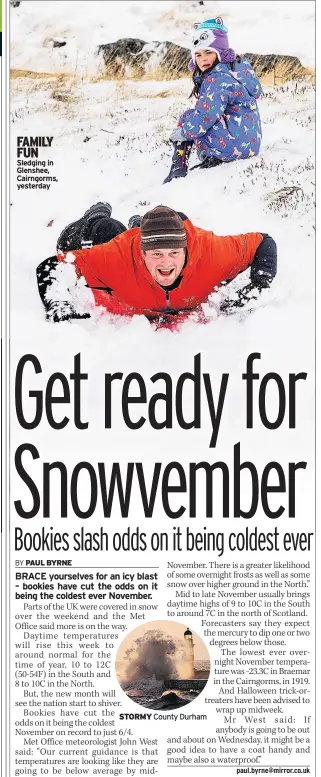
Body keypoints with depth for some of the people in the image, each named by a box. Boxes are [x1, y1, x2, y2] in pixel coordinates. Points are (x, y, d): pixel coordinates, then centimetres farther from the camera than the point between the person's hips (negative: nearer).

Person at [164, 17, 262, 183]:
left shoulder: (218, 79, -17)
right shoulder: (237, 68, 12)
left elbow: (206, 115, -24)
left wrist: (184, 132, -9)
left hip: (231, 146, -10)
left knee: (187, 117, 8)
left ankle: (178, 169, 2)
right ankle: (213, 159, 12)